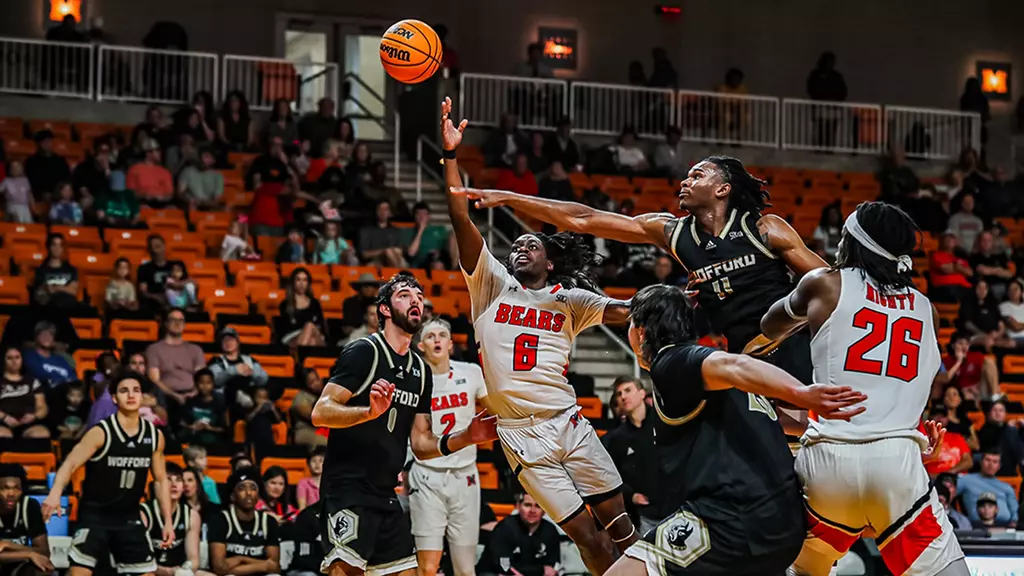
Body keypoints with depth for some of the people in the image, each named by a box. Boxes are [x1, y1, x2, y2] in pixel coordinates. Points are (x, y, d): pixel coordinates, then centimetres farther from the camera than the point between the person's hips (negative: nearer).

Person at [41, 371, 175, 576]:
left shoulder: (155, 436, 2)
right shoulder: (101, 433, -13)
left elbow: (161, 480, 12)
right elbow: (70, 463, -22)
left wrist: (168, 521, 8)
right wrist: (55, 494, -40)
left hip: (129, 517, 5)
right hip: (95, 513, -5)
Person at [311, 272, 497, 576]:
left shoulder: (421, 371, 16)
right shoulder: (363, 352, -8)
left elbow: (421, 445, 17)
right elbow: (320, 413, -17)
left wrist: (466, 437, 1)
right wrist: (371, 411, -33)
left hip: (385, 495, 8)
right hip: (348, 490, -8)